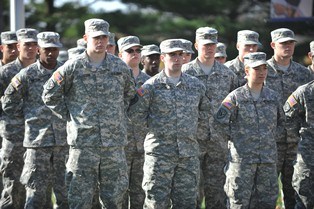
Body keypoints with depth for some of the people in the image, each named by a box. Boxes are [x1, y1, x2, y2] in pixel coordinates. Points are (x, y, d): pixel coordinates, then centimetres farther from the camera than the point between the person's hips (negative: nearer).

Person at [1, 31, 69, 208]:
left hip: (64, 140, 3)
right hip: (38, 140, -2)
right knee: (36, 191, 0)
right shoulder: (27, 75, -1)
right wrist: (31, 114, 2)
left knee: (66, 191, 6)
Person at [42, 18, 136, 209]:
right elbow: (50, 94, 4)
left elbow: (130, 93, 22)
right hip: (83, 141, -2)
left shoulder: (120, 66, 5)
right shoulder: (73, 67, -3)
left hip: (115, 142, 3)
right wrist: (69, 115, 2)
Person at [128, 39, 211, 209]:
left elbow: (206, 109, 25)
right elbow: (136, 114, -2)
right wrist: (155, 125, -1)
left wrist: (192, 122, 13)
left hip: (189, 152, 4)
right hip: (159, 152, -4)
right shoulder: (152, 85, -1)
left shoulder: (196, 85, 10)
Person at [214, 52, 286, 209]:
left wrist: (273, 137, 9)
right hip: (242, 158, -4)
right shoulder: (236, 97, -4)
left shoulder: (273, 97, 9)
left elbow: (281, 122, 21)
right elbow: (220, 119, -8)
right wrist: (234, 137, -5)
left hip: (268, 158, 4)